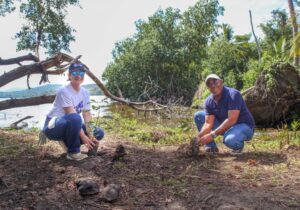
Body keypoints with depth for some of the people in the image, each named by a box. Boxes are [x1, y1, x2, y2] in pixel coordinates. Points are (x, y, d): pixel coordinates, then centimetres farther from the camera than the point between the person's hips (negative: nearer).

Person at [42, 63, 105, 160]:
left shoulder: (85, 93, 1)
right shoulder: (64, 91, -19)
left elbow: (87, 116, -4)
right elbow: (72, 116, -25)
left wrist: (91, 136, -16)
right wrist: (83, 136, -29)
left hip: (70, 126, 7)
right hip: (52, 127, -7)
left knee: (99, 132, -4)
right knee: (75, 118, -39)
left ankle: (66, 142, 5)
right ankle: (73, 152, -19)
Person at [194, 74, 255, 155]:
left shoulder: (233, 94, -24)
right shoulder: (209, 101, -6)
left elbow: (231, 120, -32)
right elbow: (208, 123, -11)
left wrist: (212, 135, -36)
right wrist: (199, 137, -30)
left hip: (244, 126, -6)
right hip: (224, 126, 7)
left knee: (229, 140, -41)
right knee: (198, 116, -1)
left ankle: (238, 146, -3)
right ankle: (211, 147, 4)